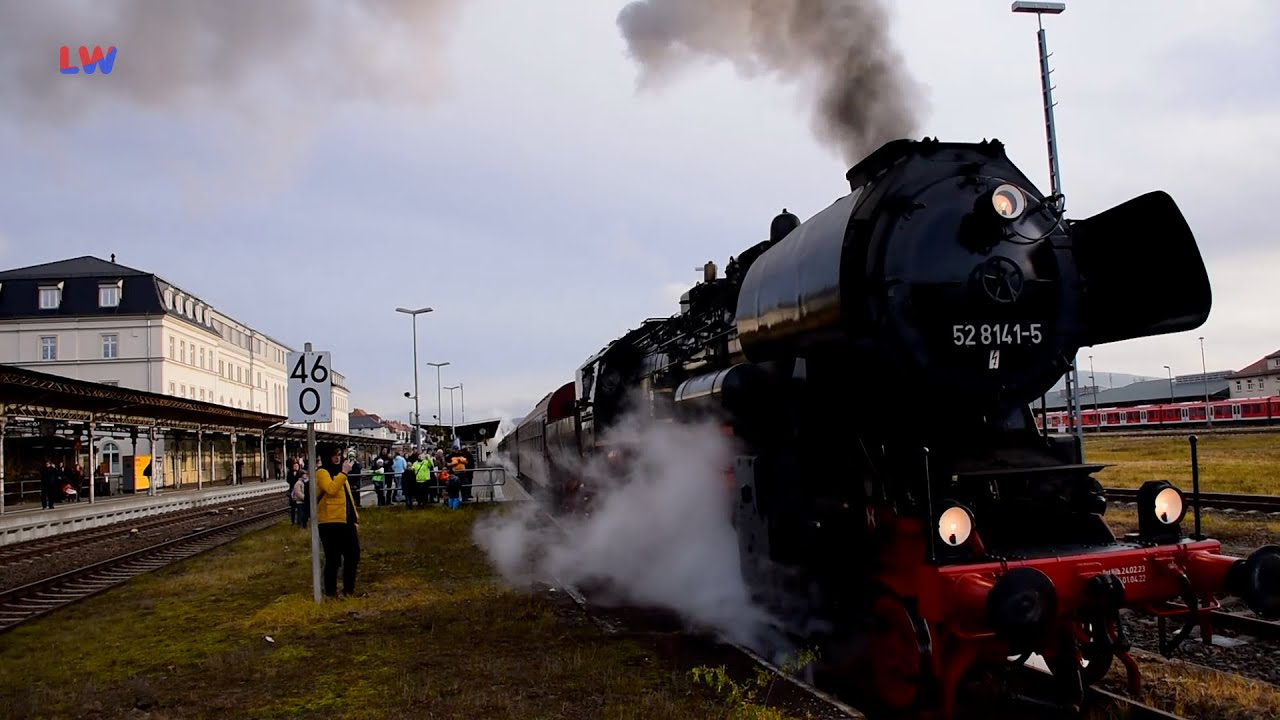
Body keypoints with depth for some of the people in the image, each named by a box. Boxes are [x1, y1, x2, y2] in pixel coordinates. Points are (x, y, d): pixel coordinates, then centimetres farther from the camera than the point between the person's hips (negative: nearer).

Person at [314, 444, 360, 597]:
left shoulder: (339, 473, 21)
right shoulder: (322, 472, -7)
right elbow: (331, 489, -27)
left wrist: (355, 518, 19)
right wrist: (343, 473, -23)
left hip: (346, 522, 9)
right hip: (330, 522, -9)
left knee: (353, 555, 12)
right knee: (333, 558, -4)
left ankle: (349, 588, 23)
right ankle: (331, 590, 8)